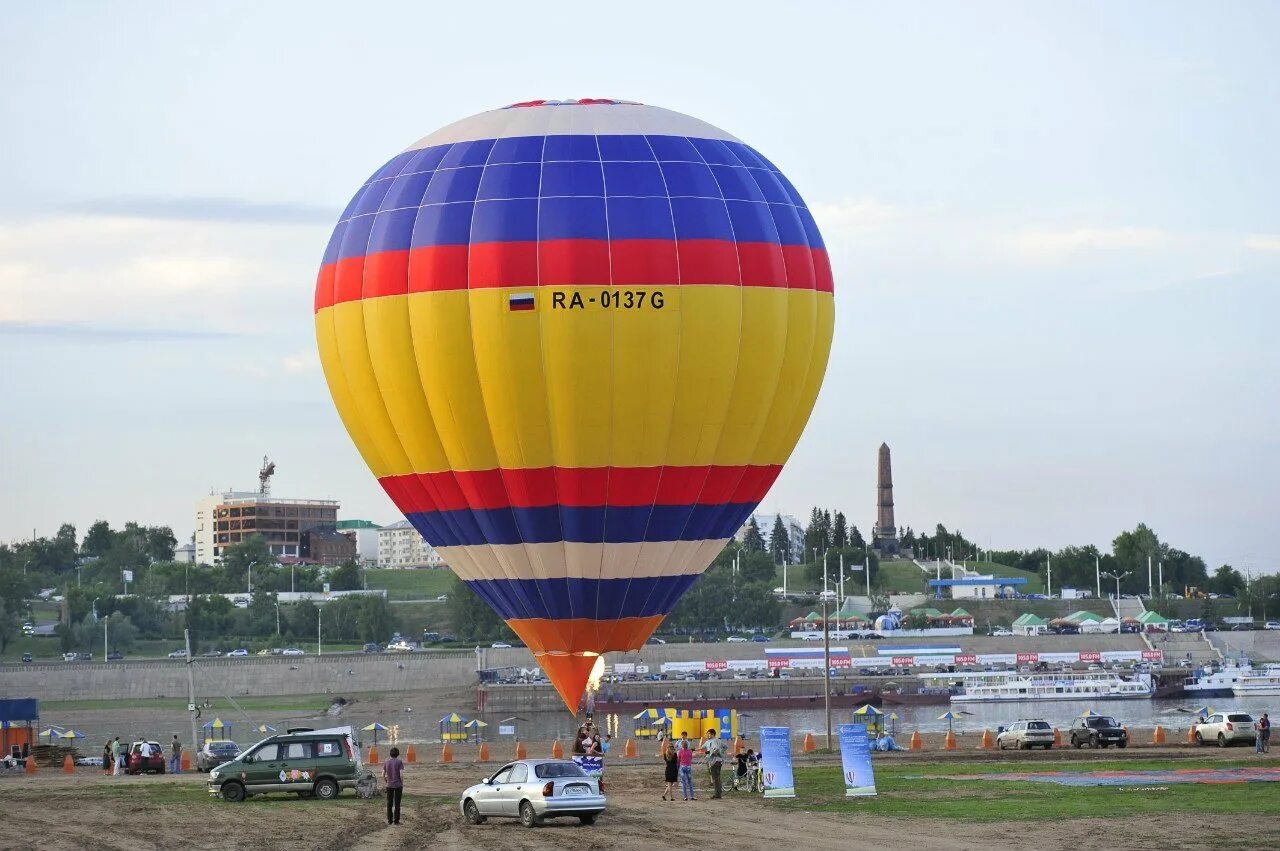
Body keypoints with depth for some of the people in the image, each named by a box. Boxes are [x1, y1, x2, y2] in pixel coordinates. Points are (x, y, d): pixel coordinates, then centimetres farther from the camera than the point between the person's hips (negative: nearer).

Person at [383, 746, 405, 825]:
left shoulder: (386, 763, 3)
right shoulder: (399, 762, -8)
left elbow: (383, 775, 3)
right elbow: (401, 775, -14)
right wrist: (402, 784, -2)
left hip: (389, 785, 3)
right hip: (398, 785, -3)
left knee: (389, 804, 10)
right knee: (397, 804, 3)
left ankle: (390, 820, 11)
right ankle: (396, 820, 3)